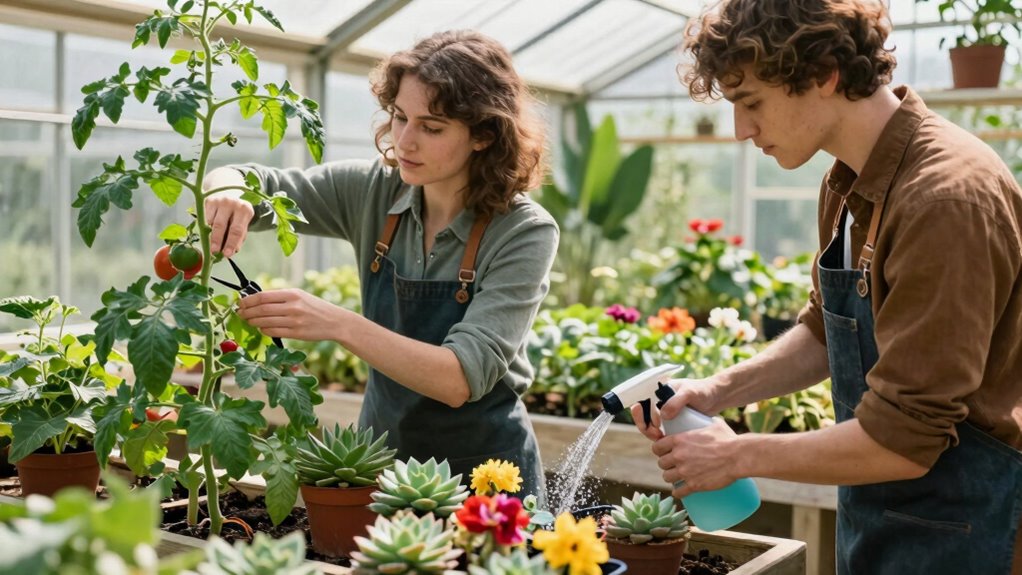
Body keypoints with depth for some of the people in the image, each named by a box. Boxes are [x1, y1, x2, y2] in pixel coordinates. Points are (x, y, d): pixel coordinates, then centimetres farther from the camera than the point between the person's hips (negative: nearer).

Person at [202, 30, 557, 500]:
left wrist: (338, 324, -36)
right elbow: (258, 187, 0)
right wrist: (228, 190, -23)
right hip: (381, 456, 3)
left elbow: (462, 378, -25)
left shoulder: (524, 233, -17)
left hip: (483, 474, -3)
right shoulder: (373, 191, -5)